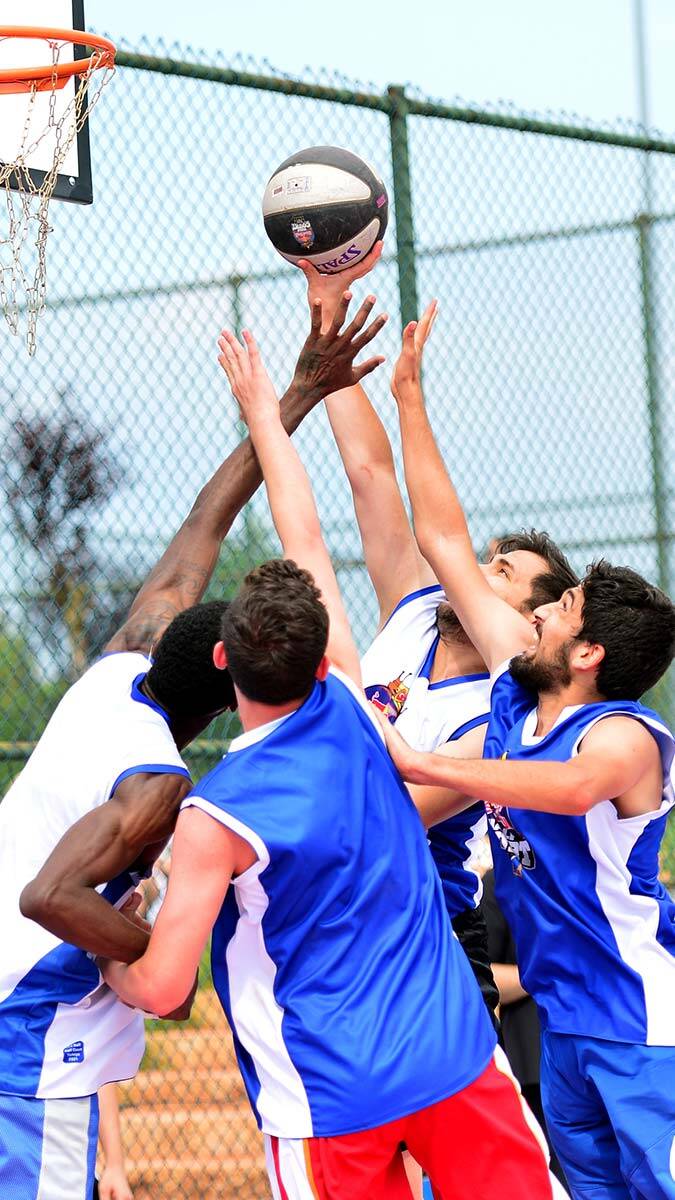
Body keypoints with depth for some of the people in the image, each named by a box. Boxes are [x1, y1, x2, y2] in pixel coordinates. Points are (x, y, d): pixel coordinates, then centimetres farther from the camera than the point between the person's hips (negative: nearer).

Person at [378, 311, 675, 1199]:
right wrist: (408, 395, 8)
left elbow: (574, 786, -43)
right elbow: (445, 541, 8)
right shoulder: (519, 689, 5)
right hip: (563, 1016, 8)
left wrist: (420, 763, -41)